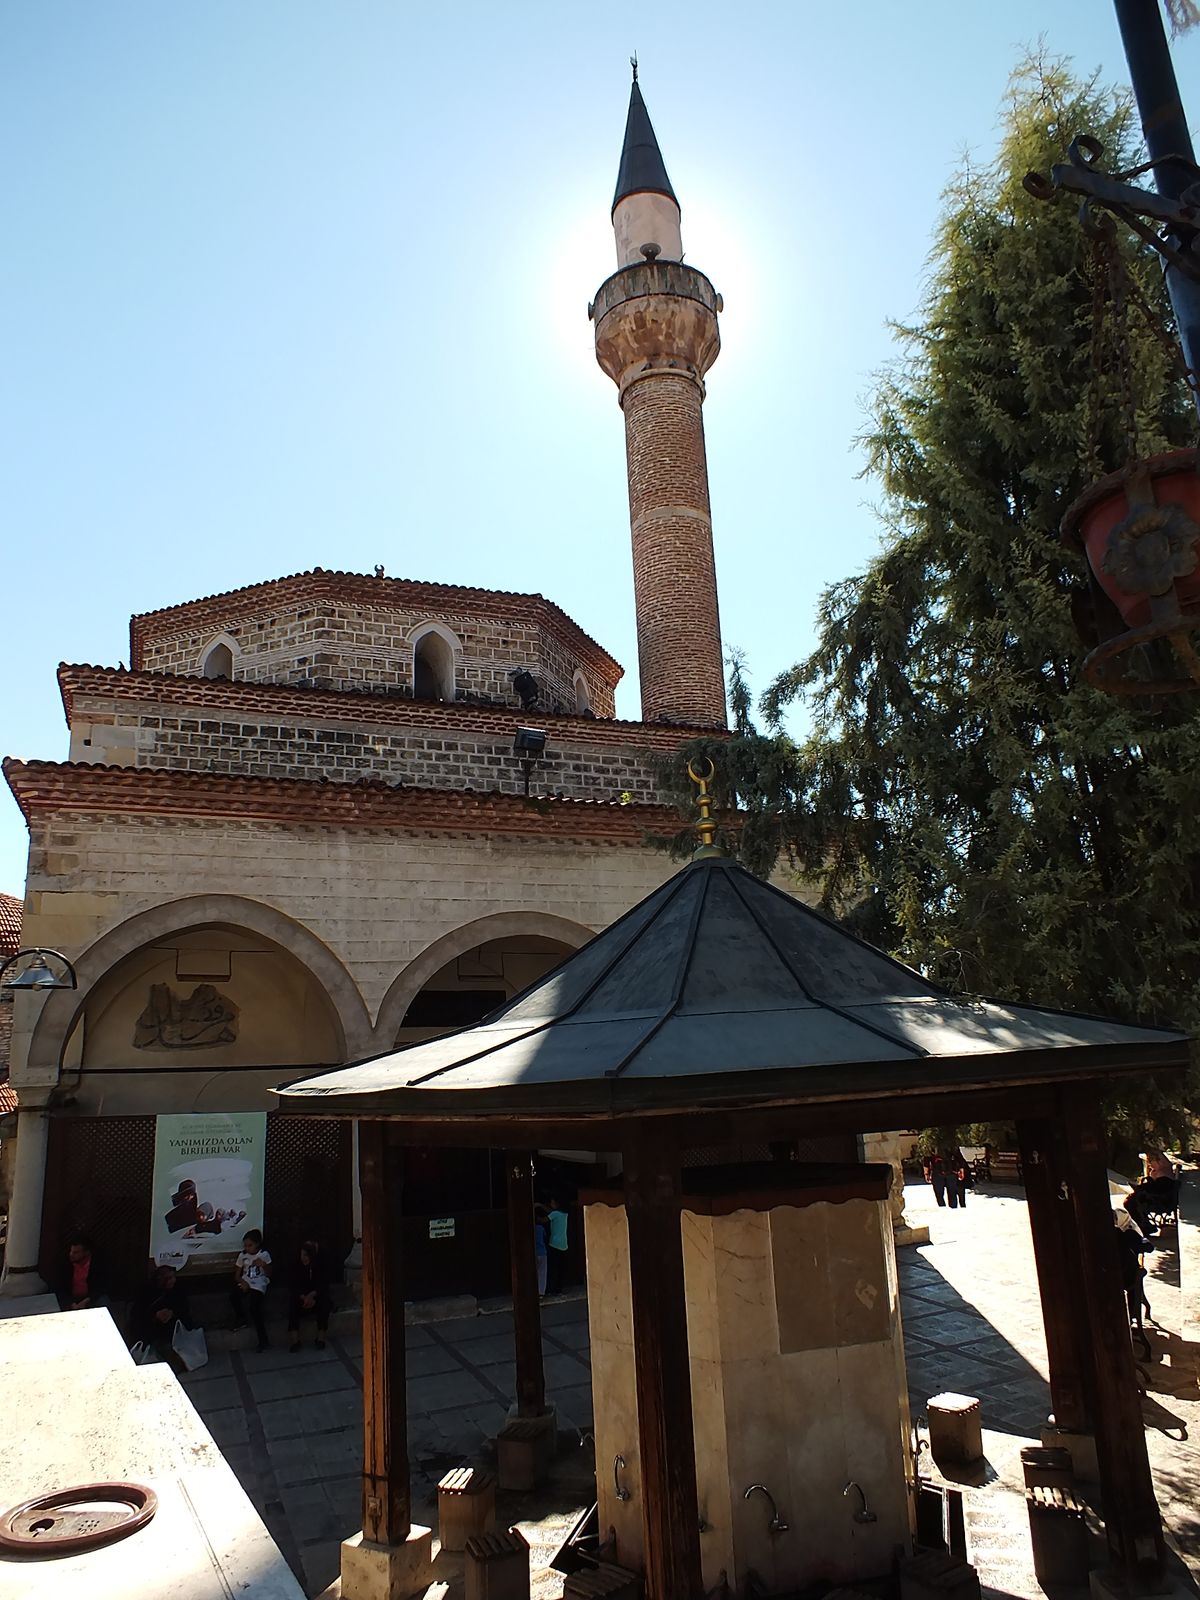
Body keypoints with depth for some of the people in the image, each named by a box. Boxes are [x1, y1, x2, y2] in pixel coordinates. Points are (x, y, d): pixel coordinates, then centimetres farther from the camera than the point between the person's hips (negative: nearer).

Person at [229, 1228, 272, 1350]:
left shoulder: (264, 1254, -4)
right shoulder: (242, 1255, 6)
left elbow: (269, 1275, -3)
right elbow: (237, 1275, 7)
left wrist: (263, 1265, -22)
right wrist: (242, 1282, -14)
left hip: (258, 1285, -5)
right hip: (245, 1283, 5)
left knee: (253, 1307, -26)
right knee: (232, 1296, -24)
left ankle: (263, 1339, -14)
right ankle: (241, 1319, 6)